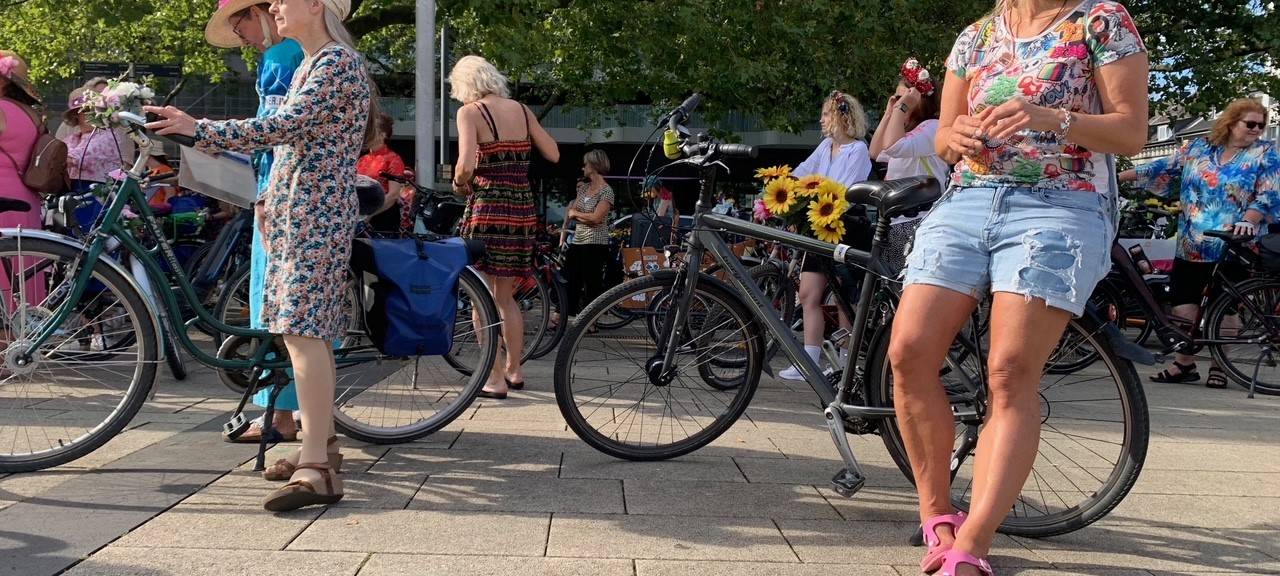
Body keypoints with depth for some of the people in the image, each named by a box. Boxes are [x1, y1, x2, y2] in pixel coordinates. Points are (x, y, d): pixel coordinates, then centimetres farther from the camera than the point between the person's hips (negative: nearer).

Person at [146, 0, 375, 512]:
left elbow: (285, 126, -22)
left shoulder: (338, 62, -11)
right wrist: (270, 197, 21)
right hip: (295, 210, 10)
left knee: (302, 329, -17)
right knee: (310, 330, 13)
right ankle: (321, 441, 22)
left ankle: (316, 469, -20)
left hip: (316, 213, -10)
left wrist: (202, 131, -23)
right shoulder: (311, 64, 20)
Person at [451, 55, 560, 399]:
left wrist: (459, 185, 1)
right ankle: (515, 370, 25)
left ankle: (496, 379, 0)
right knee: (506, 296, 19)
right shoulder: (522, 110, 9)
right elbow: (553, 154, 11)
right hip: (522, 208, 6)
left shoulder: (470, 112, -7)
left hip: (488, 207, -6)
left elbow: (466, 165, -19)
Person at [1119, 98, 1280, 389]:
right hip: (1192, 244, 2)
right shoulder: (1199, 147, 9)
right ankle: (1184, 363, 6)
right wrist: (1119, 176, 8)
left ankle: (1219, 365, 14)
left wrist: (1248, 221, -23)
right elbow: (1165, 167, 12)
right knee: (1183, 303, -2)